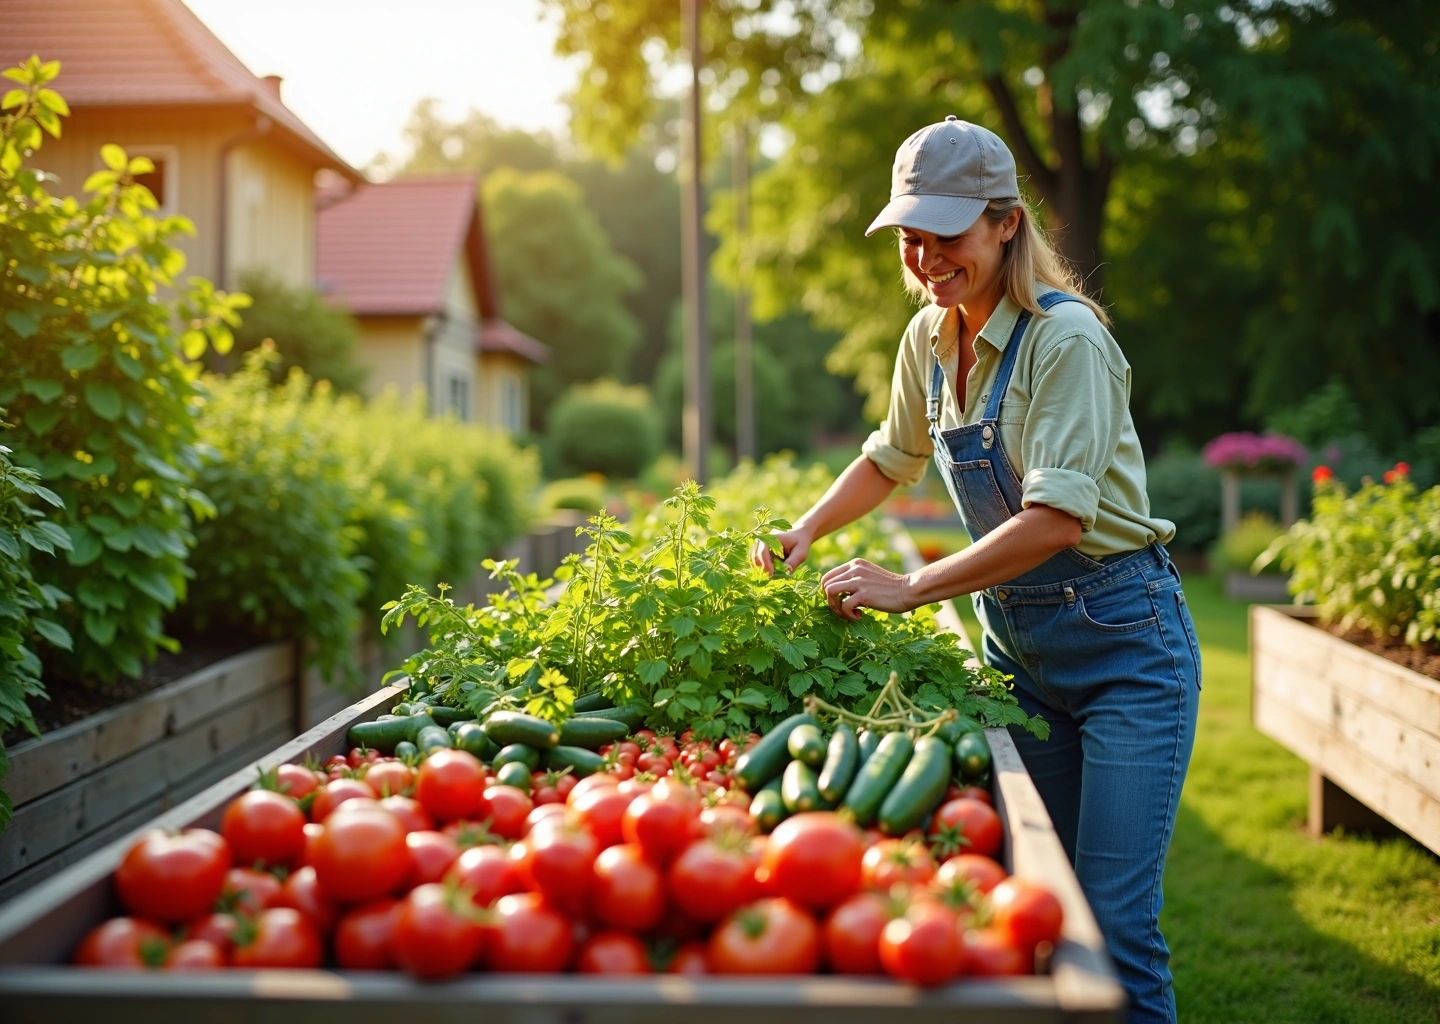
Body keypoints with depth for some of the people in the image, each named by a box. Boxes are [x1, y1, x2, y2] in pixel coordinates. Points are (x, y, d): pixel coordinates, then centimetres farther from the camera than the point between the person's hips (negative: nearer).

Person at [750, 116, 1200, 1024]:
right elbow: (892, 457, 21)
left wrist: (911, 589, -25)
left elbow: (1056, 518, -26)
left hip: (1119, 639, -6)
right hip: (1015, 640, 7)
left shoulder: (1066, 338, -18)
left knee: (1116, 921, -8)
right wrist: (806, 533, 8)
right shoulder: (930, 338, 4)